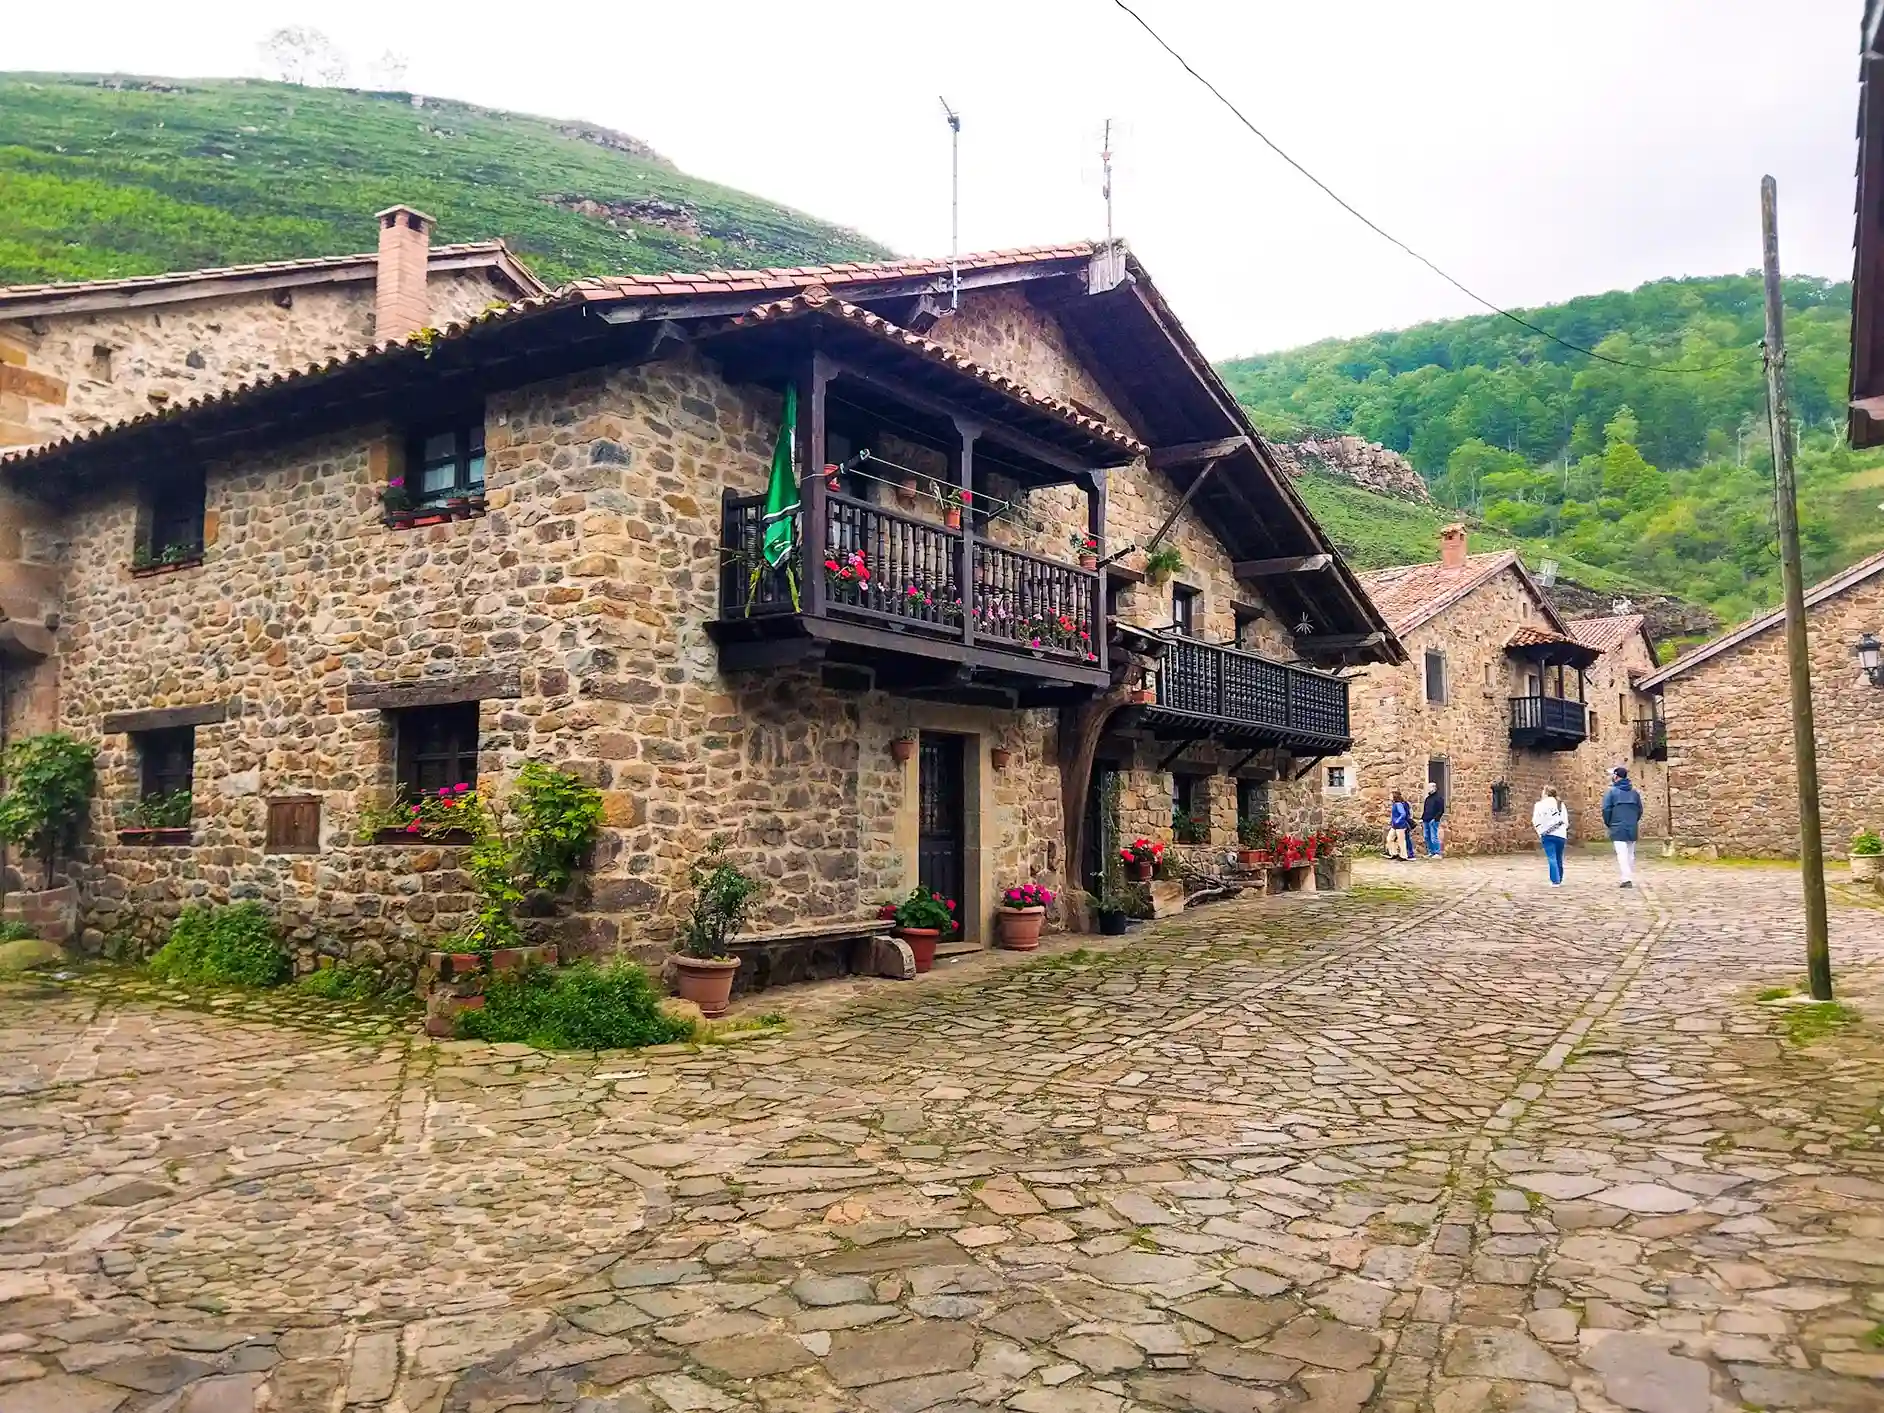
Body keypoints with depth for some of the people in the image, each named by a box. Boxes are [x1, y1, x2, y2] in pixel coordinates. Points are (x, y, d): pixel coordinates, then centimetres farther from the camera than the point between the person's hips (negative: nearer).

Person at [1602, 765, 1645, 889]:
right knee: (1631, 854, 13)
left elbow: (1606, 809, -11)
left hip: (1618, 828, -5)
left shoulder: (1611, 791, -7)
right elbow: (1640, 809, 11)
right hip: (1632, 828, 5)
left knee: (1622, 854, -8)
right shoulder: (1634, 792, 9)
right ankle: (1630, 879, 16)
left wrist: (1608, 824, 3)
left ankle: (1626, 879, -19)